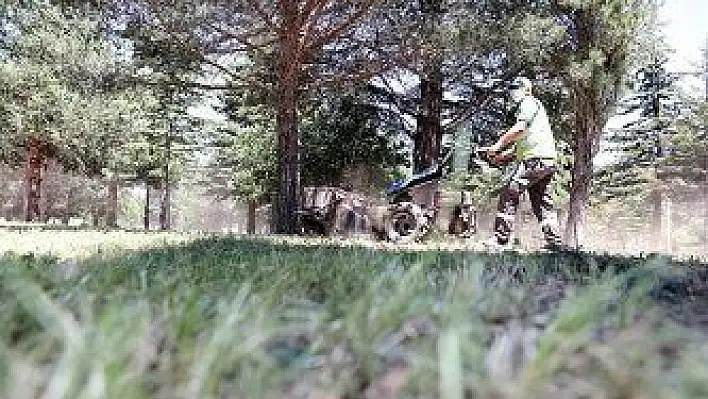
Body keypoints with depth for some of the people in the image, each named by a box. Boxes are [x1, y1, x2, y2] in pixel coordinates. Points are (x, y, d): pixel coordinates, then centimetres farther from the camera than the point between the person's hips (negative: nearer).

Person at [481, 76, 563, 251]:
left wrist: (498, 145, -12)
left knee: (509, 194, -12)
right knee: (542, 202, 10)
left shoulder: (529, 103, 2)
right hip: (547, 162, 10)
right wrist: (503, 155, 19)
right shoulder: (528, 106, 31)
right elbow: (522, 143, 30)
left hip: (535, 159, -10)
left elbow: (520, 128, -16)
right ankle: (554, 241, 8)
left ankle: (502, 239, -14)